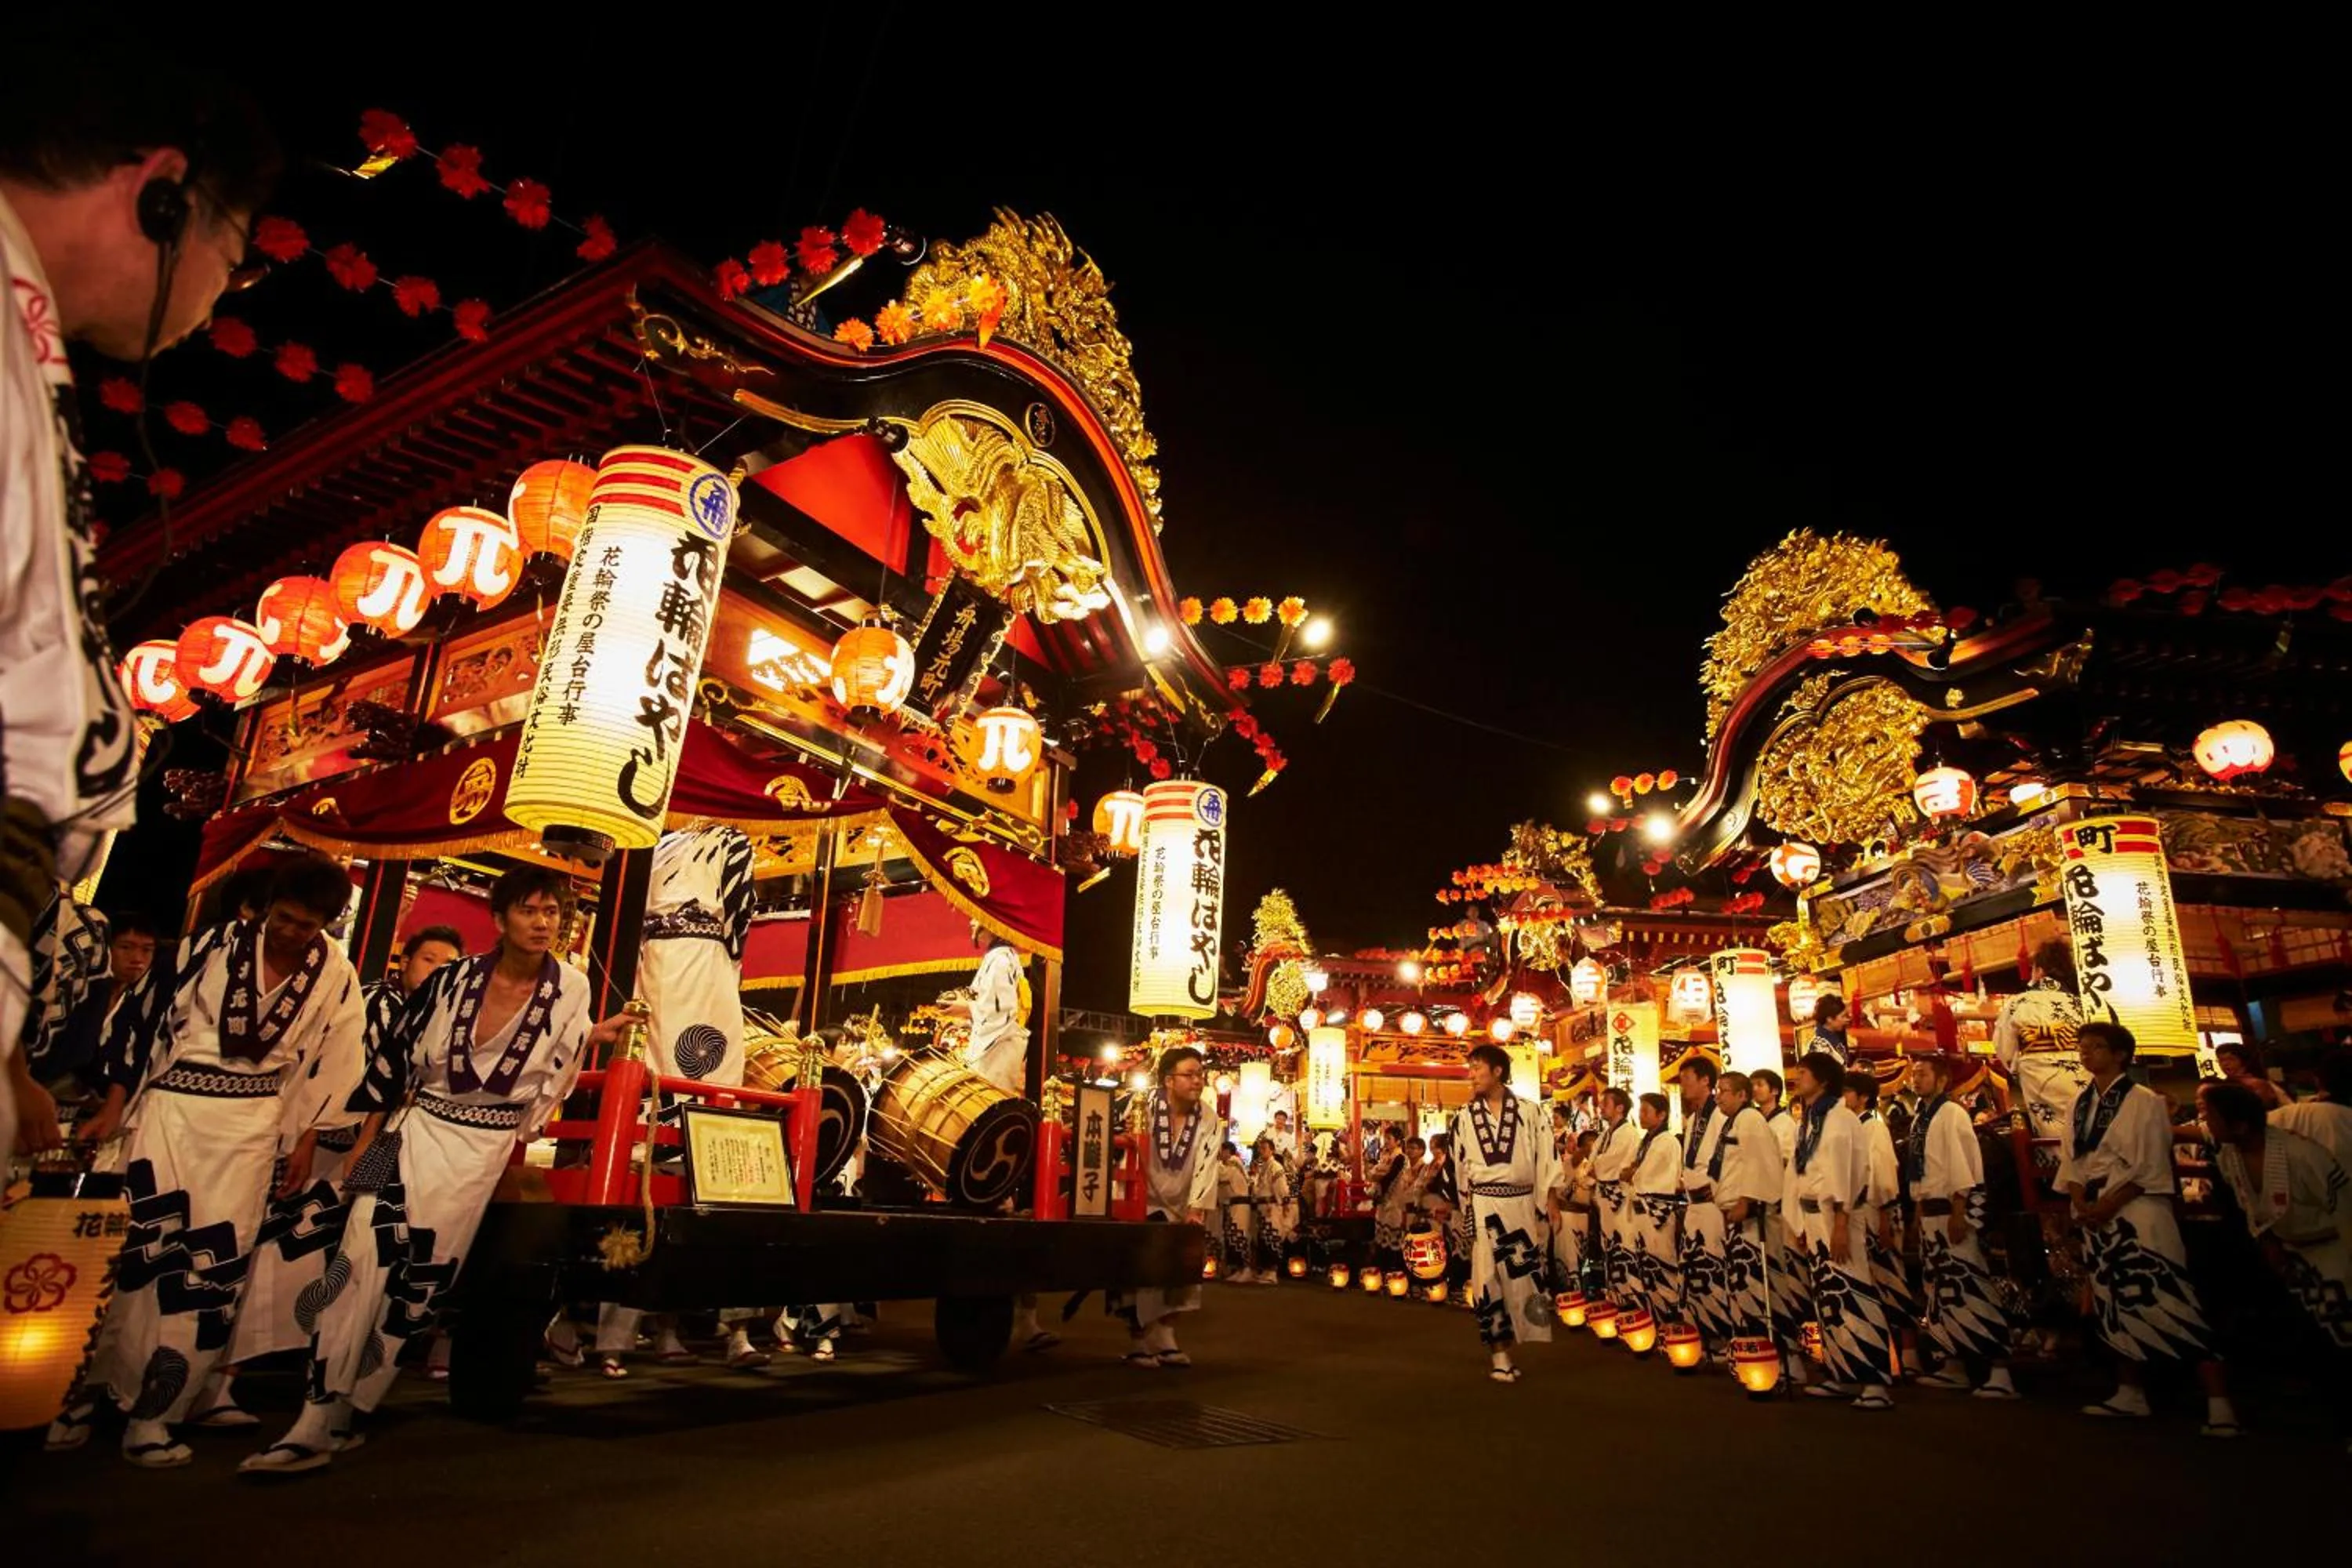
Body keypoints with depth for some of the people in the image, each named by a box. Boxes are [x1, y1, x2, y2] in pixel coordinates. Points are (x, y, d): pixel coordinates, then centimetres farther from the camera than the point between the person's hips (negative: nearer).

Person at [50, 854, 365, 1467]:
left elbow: (330, 1066, 4)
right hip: (172, 1106, 0)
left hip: (255, 1126, 1)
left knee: (215, 1262, -1)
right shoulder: (216, 944, -5)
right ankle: (83, 1387, 18)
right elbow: (153, 1019, 0)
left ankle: (152, 1414, 10)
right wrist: (113, 1106, -1)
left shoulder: (336, 977, -2)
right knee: (130, 1244, -2)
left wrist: (305, 1146, 3)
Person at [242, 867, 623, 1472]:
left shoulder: (571, 989, -6)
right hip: (417, 1132, 0)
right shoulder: (453, 979, -7)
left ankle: (337, 1418, 19)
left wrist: (593, 1039, -10)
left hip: (487, 1151, 0)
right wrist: (365, 1140, 3)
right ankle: (313, 1426, 2)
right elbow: (395, 1059, 2)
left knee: (422, 1283, 3)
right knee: (359, 1267, -8)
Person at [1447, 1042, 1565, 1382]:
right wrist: (1462, 1215, 7)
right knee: (1489, 1277, 0)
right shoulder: (1464, 1118, 3)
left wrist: (1551, 1208, -4)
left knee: (1525, 1276, 4)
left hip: (1523, 1204, 0)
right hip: (1484, 1207, 0)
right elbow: (1460, 1170, 8)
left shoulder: (1532, 1112, -2)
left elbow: (1546, 1163, 0)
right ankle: (1499, 1351, 10)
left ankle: (1508, 1342, 21)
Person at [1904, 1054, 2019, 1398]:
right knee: (1941, 1292, 13)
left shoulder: (1952, 1114, -11)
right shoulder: (1919, 1119, 13)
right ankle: (1959, 1366, 22)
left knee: (1970, 1288, -9)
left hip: (1953, 1210, -9)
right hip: (1930, 1212, 9)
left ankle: (1997, 1371, -5)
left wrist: (1958, 1213, -21)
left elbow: (1961, 1165, -18)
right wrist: (1919, 1212, 15)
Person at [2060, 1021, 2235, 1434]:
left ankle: (2218, 1402, -7)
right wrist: (2082, 1204, -5)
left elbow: (2148, 1169, -11)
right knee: (2116, 1307, 12)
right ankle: (2130, 1394, 20)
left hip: (2138, 1214, -6)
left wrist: (2107, 1205, -16)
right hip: (2094, 1217, 6)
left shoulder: (2144, 1102, -6)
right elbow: (2070, 1160, 11)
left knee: (2169, 1303, -12)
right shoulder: (2078, 1105, 12)